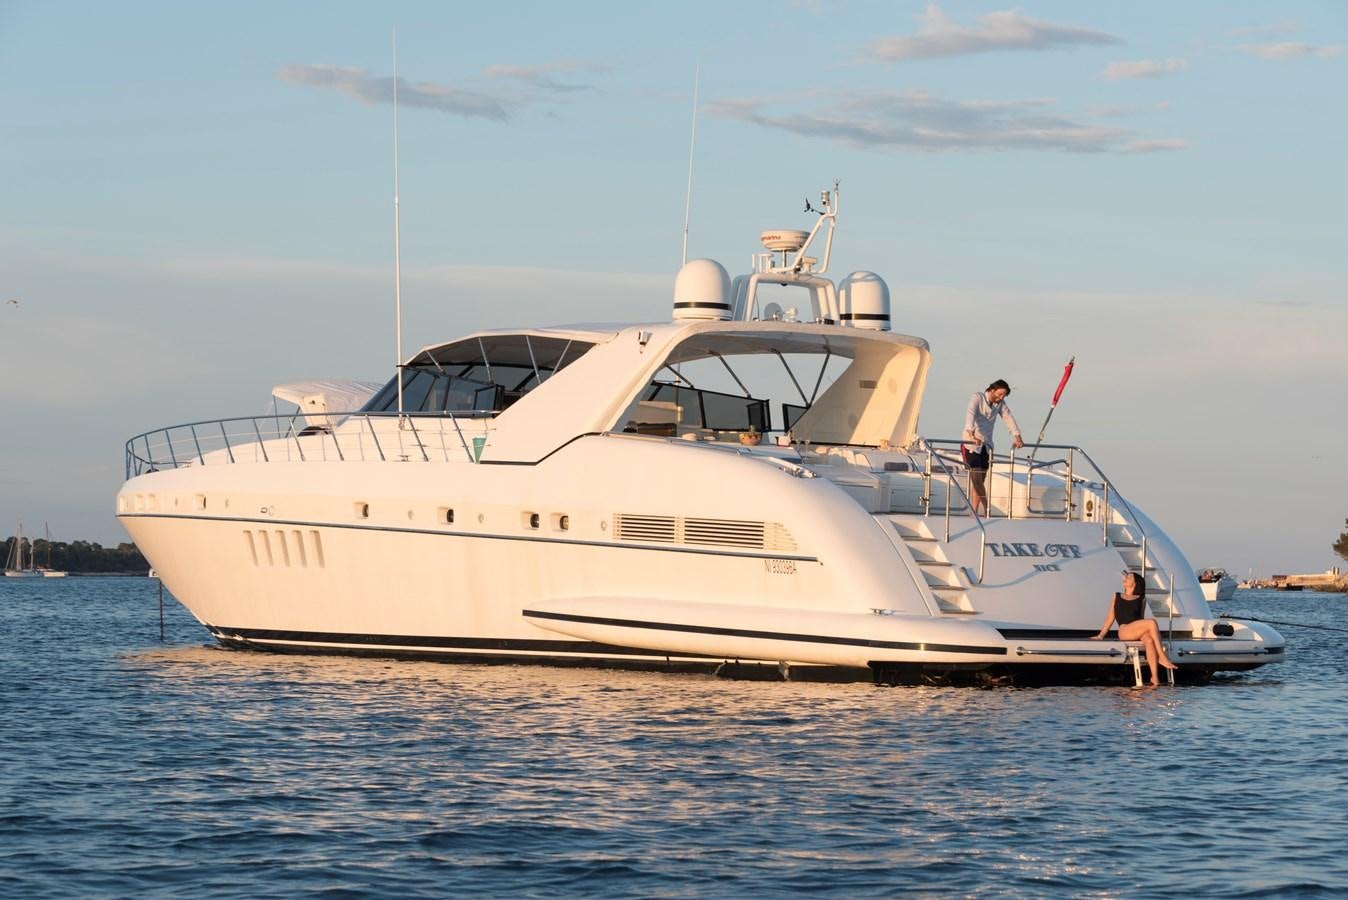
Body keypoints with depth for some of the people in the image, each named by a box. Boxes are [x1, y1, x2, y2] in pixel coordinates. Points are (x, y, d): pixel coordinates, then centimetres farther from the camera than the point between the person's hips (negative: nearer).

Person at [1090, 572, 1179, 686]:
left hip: (1139, 633, 1)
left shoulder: (1141, 599, 23)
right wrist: (1101, 635, 14)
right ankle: (1162, 657, -31)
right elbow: (1111, 617, 21)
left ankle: (1155, 676, -43)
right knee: (1152, 622, -30)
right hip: (1124, 631, -1)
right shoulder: (1117, 597, 24)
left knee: (1149, 641, -37)